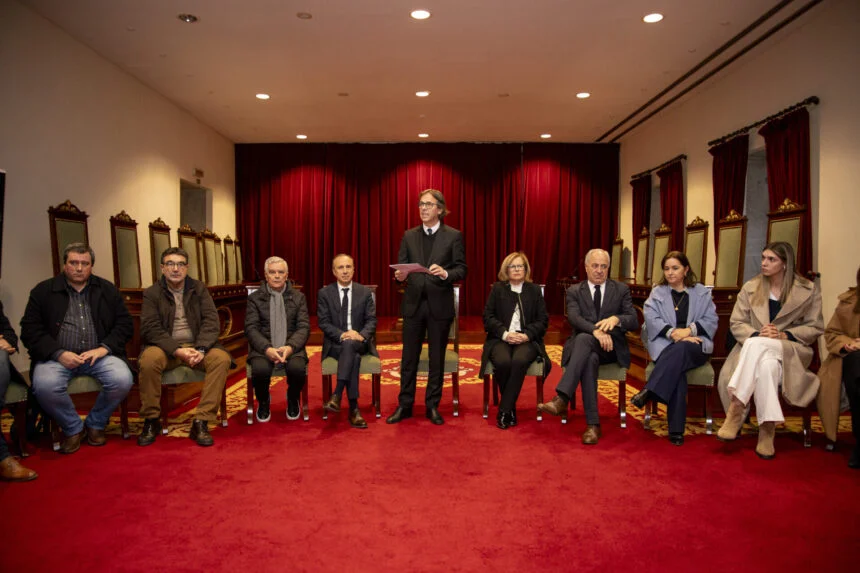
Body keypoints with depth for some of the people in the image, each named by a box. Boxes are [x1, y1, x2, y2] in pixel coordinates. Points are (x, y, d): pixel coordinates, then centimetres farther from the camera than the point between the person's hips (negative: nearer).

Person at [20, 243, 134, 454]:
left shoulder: (107, 290, 13)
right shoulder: (43, 291, 9)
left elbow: (125, 324, 8)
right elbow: (30, 330, 2)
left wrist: (104, 348, -10)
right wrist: (59, 354, -14)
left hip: (98, 355, 1)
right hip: (58, 356, -1)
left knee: (123, 380, -27)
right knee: (45, 385, -32)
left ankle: (95, 423, 3)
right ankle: (72, 428, -2)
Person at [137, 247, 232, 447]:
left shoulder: (199, 289, 10)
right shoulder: (152, 293, 5)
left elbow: (211, 322, 0)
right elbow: (150, 328, -7)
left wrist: (201, 349, -19)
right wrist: (177, 350, -22)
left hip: (197, 345, 2)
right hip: (166, 346, -1)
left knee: (222, 358, -28)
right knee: (148, 360, -34)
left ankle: (201, 422, -23)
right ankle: (151, 421, -13)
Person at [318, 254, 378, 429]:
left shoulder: (365, 292, 9)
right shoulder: (324, 293, 6)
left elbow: (371, 320, 3)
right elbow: (323, 322, -2)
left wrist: (361, 335, -19)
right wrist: (342, 335, -20)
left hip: (360, 342, 1)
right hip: (335, 343, -1)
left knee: (349, 344, -38)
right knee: (354, 358, -36)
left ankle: (337, 395, -41)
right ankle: (353, 409, -37)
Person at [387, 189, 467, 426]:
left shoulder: (453, 236, 1)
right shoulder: (409, 236, 10)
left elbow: (462, 270, -3)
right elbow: (401, 266, 7)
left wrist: (445, 273, -22)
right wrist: (400, 275, -16)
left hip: (439, 304, -2)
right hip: (413, 303, 2)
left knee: (437, 358, 7)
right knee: (409, 357, 7)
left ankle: (433, 406, 20)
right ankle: (404, 405, 18)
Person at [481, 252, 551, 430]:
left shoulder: (534, 290, 13)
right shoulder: (498, 289, 12)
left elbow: (543, 320, 7)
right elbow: (488, 316, 4)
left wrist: (526, 335, -11)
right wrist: (504, 333, -12)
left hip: (527, 340, 0)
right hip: (500, 339, 0)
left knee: (520, 361, -34)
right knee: (503, 362, -33)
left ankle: (504, 411, -24)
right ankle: (511, 408, -10)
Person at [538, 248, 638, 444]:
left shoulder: (621, 290, 11)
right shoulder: (574, 291, 9)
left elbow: (634, 321, 0)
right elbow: (574, 318, -10)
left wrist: (616, 319, -23)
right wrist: (596, 330, -30)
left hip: (610, 347, -1)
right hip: (584, 347, 1)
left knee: (583, 338, -34)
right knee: (590, 359, -36)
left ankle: (561, 399, -44)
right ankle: (592, 424, -35)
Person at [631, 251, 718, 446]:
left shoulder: (701, 292, 18)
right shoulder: (657, 292, 17)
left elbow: (711, 320, 6)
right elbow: (651, 318, 0)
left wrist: (689, 330, -14)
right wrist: (673, 332, -17)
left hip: (694, 344, 0)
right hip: (665, 344, 0)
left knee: (680, 350, -38)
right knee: (677, 368, -34)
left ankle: (649, 392, -43)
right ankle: (676, 429, -38)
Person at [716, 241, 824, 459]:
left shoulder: (809, 290, 8)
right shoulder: (750, 287, 11)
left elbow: (815, 327, 5)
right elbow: (736, 323, 6)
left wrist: (783, 335, -13)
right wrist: (757, 334, -15)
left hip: (791, 350, -2)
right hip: (755, 348, 2)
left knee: (758, 345, -38)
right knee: (767, 364, -37)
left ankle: (736, 407, -36)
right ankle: (767, 429, -34)